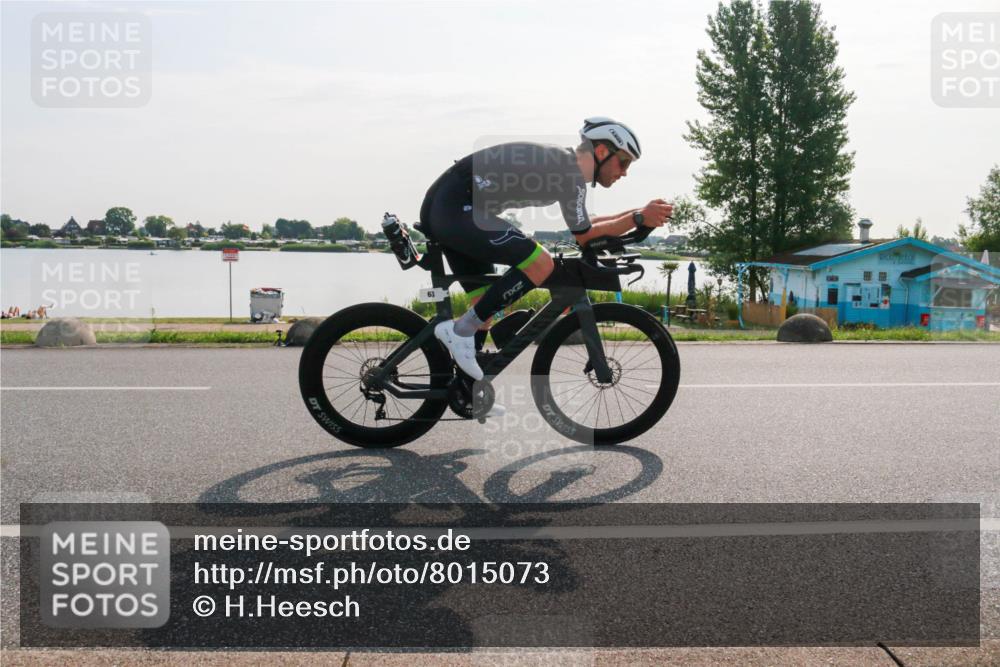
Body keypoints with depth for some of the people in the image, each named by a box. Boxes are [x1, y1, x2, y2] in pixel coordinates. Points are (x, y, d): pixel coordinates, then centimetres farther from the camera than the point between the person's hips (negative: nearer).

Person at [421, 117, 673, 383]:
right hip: (457, 209, -10)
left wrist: (635, 214, 22)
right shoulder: (571, 170, -10)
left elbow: (583, 224, 28)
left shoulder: (561, 163, 19)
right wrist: (639, 219, 0)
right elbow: (584, 236, -5)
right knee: (540, 263, -16)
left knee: (485, 303, 13)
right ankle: (460, 329, -11)